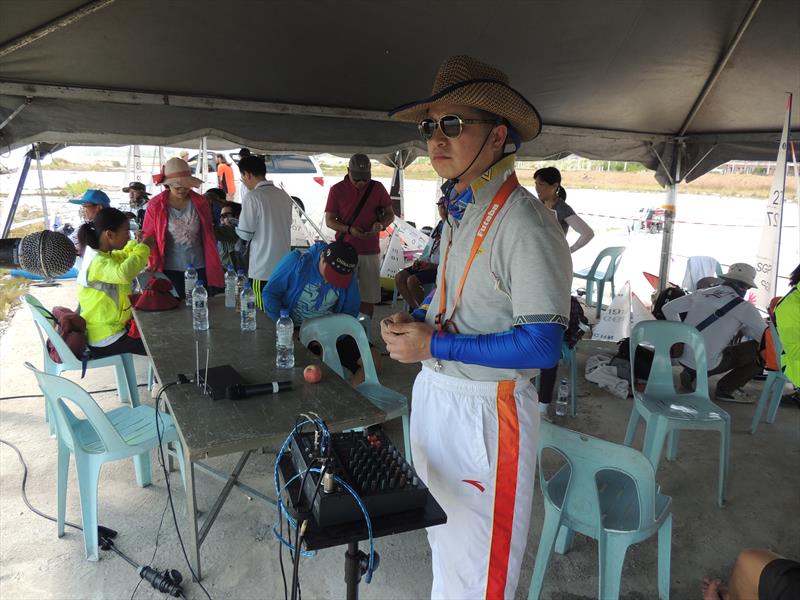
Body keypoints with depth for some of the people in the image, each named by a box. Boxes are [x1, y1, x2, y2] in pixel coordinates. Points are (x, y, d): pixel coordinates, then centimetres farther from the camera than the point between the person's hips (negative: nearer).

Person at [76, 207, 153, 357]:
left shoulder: (102, 255, 2)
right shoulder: (100, 263, -26)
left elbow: (121, 258, 25)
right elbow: (124, 273, -48)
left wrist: (136, 244, 7)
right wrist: (143, 248, -35)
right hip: (106, 339, -10)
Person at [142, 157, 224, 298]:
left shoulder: (200, 203, 1)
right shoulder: (155, 205, -3)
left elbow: (208, 235, 7)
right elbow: (149, 237, 3)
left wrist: (212, 265, 4)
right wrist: (153, 265, -6)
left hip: (198, 268, 1)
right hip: (170, 270, -1)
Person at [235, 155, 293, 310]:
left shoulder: (252, 197, -14)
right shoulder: (284, 195, 5)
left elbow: (245, 234, -12)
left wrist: (235, 225, 9)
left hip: (263, 270, -6)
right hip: (284, 268, 6)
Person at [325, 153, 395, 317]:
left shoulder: (378, 188, 6)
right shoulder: (337, 190, 1)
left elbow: (390, 214, 12)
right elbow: (329, 220, 1)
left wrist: (381, 224, -12)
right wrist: (349, 229, -17)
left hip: (370, 251, 2)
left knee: (369, 297, 5)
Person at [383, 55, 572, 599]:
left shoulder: (525, 224, -21)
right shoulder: (459, 211, 6)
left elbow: (541, 346, -24)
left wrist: (435, 346, -21)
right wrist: (415, 326, 0)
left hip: (484, 409, -8)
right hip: (436, 391, 9)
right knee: (443, 541, 26)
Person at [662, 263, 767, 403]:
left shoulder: (701, 293, 7)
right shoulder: (743, 307, -7)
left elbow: (668, 308, 12)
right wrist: (743, 326, 13)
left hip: (682, 358, 7)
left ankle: (691, 375, 18)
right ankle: (727, 389, 6)